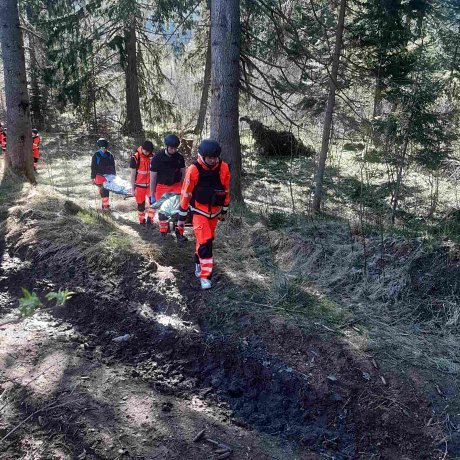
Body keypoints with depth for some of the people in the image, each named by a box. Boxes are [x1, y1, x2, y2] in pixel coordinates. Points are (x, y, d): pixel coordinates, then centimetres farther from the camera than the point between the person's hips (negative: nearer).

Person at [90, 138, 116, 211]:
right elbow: (93, 167, 0)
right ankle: (105, 205, -6)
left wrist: (114, 176, 13)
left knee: (105, 190, 5)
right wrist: (93, 178, -2)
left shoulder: (110, 155, 6)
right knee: (103, 191, -8)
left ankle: (105, 204, 15)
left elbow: (113, 166, 14)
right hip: (100, 176, -3)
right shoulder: (96, 155, -2)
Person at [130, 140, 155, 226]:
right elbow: (133, 174, -6)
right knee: (141, 205, 7)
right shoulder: (135, 157, -12)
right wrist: (133, 188, -6)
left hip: (150, 184, 2)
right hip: (140, 185, -2)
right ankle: (142, 222, 21)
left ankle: (150, 220, 0)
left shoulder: (152, 156, -1)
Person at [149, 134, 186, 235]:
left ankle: (179, 232, -2)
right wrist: (152, 195, -7)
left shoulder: (179, 157, -4)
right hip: (162, 187, -1)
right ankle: (163, 232, 20)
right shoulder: (157, 158, -11)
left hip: (176, 185, 1)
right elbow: (153, 177, -8)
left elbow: (183, 173, 8)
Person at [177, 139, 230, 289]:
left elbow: (226, 190, 5)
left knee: (206, 239, 17)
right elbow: (185, 194, -11)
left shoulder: (223, 168, -10)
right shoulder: (194, 170, -20)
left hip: (214, 211, 4)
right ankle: (205, 276, -3)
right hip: (199, 211, -4)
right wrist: (181, 217, -6)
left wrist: (224, 211, 12)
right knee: (205, 242, -12)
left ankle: (199, 262, 40)